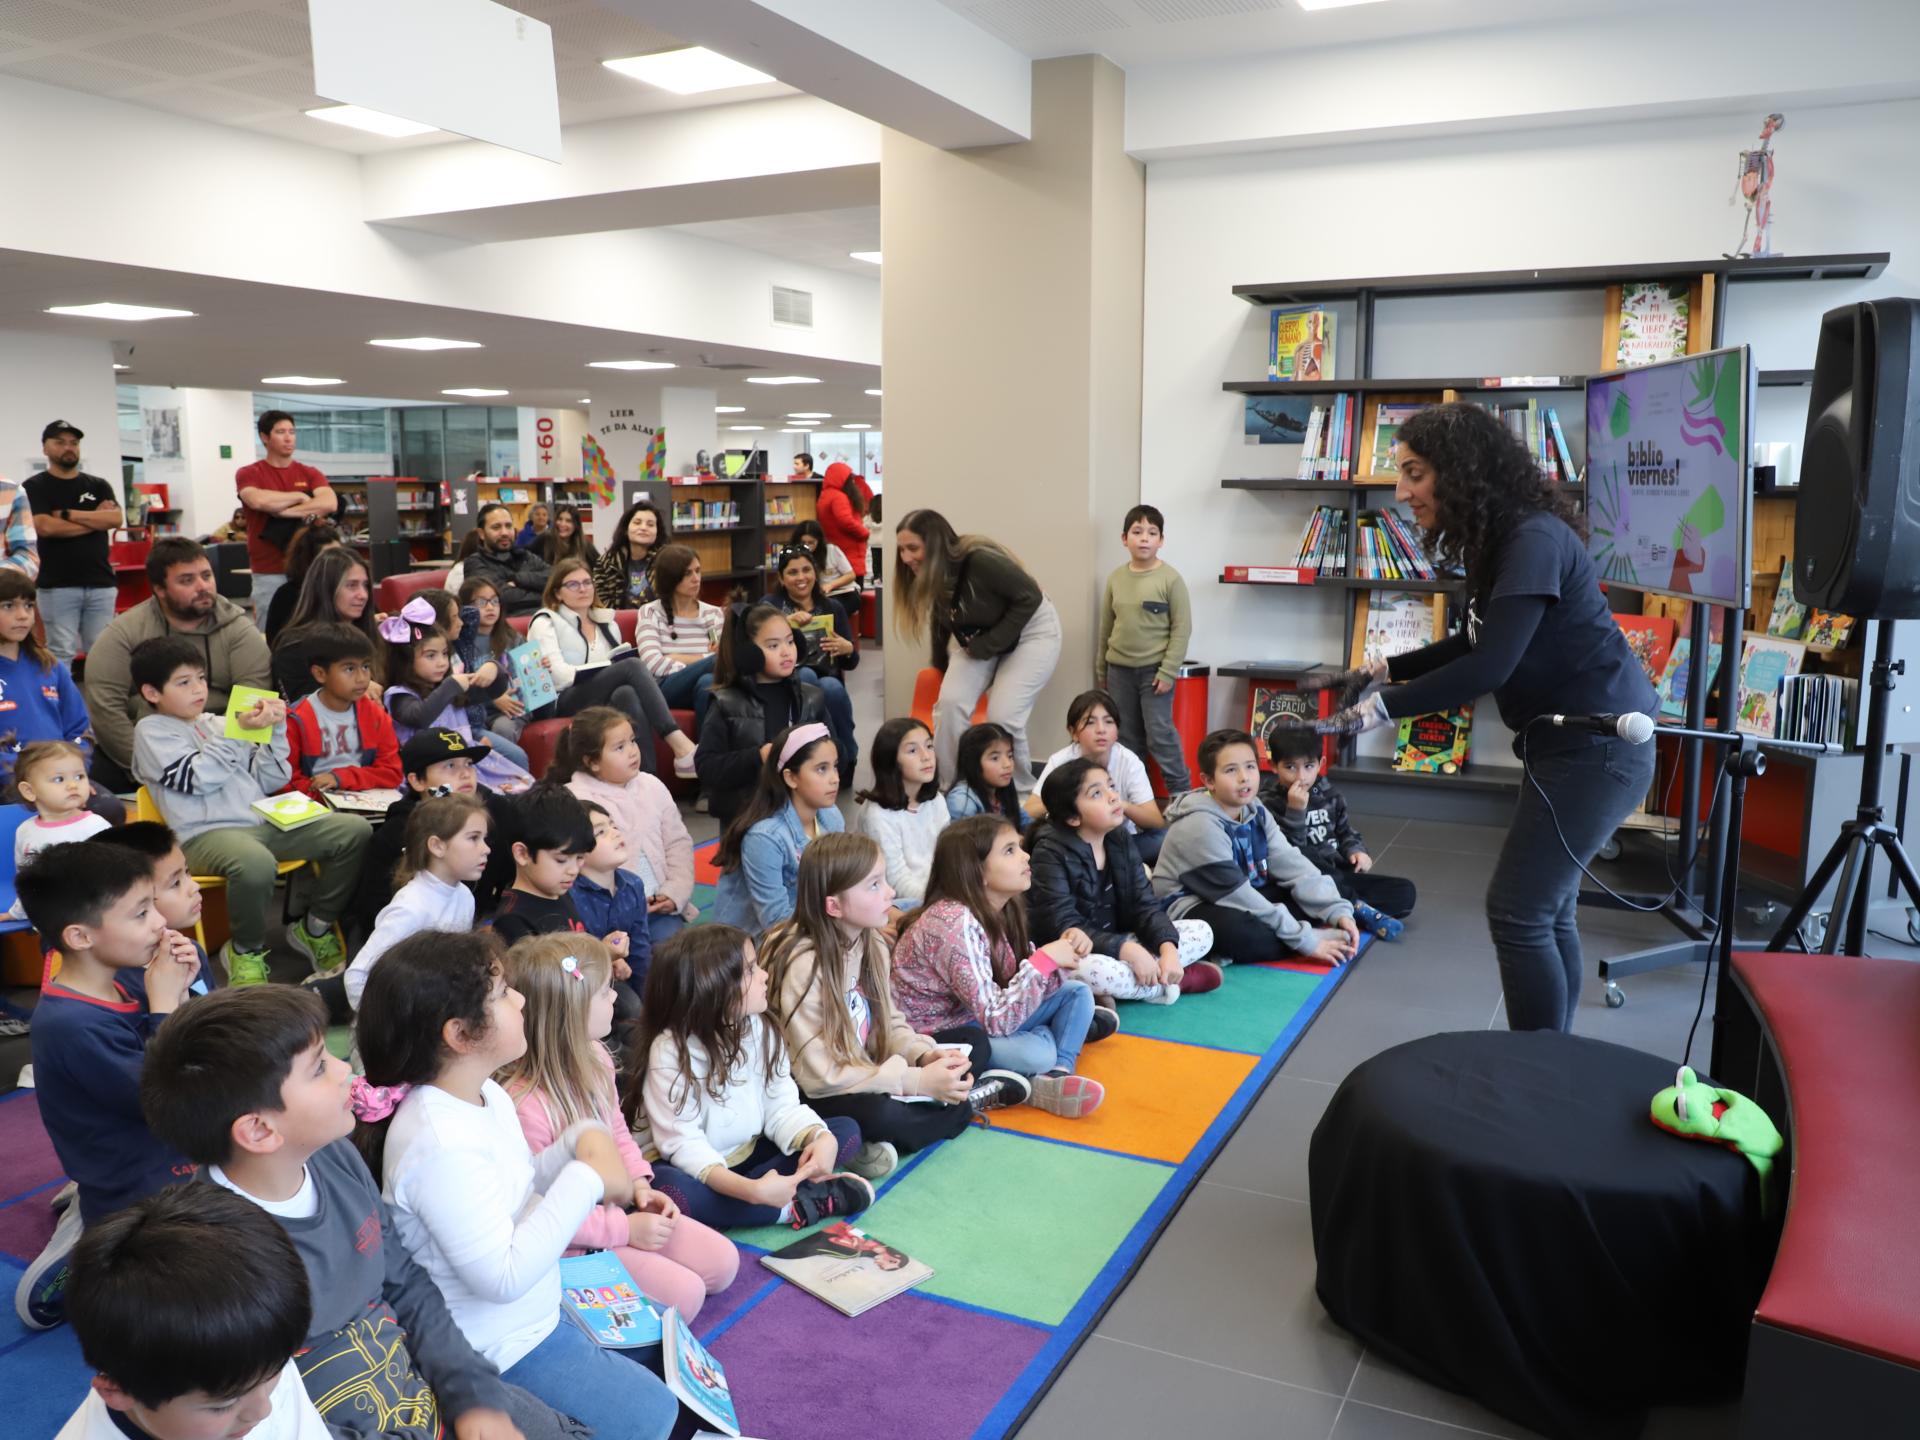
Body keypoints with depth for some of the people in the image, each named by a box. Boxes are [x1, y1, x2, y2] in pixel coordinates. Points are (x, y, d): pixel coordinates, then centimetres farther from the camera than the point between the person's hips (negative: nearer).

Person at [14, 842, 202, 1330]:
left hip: (173, 1168, 8)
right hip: (142, 1206, -8)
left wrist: (178, 991, -13)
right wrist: (164, 1004, -22)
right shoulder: (72, 1027, -29)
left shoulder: (127, 980, -6)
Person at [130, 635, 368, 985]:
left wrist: (275, 730, 5)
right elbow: (198, 778, -9)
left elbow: (268, 781, 17)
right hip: (207, 834, -6)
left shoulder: (218, 723, 21)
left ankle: (315, 928, 5)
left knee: (354, 830, -10)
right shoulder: (151, 731, 6)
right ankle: (246, 951, -11)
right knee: (256, 863, -41)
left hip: (263, 822, 6)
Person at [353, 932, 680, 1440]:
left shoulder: (487, 1095, -3)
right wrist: (587, 1178, -27)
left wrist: (584, 1140, -7)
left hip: (535, 1315, 9)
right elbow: (504, 1277, -31)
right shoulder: (439, 1145, -31)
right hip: (500, 1353, -9)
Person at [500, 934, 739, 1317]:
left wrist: (638, 1184, -2)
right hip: (573, 1245, -8)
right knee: (683, 1294, -17)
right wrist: (624, 1229, -20)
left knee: (722, 1261, 3)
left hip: (619, 1209, 8)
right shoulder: (524, 1106, -31)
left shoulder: (595, 1058, -4)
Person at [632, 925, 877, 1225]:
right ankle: (796, 1204, -26)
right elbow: (682, 1143, -27)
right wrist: (751, 1189, -40)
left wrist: (821, 1139, -29)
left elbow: (782, 1108, -6)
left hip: (747, 1157, 6)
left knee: (846, 1131, -5)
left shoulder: (760, 1029, -4)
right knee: (667, 1188, -40)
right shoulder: (671, 1049, -22)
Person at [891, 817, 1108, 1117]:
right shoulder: (954, 924, -28)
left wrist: (1064, 954, -15)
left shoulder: (997, 910, -3)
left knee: (1077, 991, 1)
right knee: (1036, 1054, -31)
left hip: (985, 1016, 9)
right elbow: (995, 1021, -30)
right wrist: (1045, 959, -27)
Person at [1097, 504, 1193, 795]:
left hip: (1154, 670, -4)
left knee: (1159, 735, -5)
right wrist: (1100, 671, 14)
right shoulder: (1116, 578, 4)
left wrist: (1168, 672, -14)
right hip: (1119, 670, 4)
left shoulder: (1170, 578, -9)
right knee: (1126, 737, 11)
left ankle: (1182, 792, 7)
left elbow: (1182, 628, -9)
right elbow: (1106, 628, 11)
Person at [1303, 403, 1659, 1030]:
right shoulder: (1495, 540, 9)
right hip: (1571, 742, 10)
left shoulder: (1534, 541, -21)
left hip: (1596, 747, -10)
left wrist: (1380, 709, -27)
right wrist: (1382, 670, 12)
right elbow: (1478, 643, 20)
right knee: (1548, 911, 14)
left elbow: (1490, 667, -29)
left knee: (1517, 911, -7)